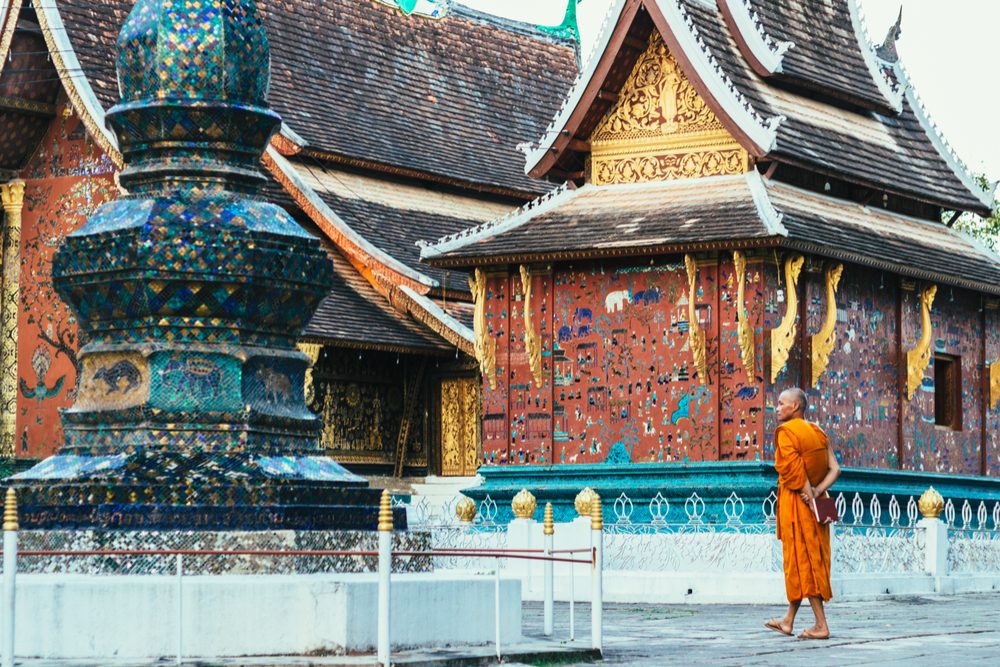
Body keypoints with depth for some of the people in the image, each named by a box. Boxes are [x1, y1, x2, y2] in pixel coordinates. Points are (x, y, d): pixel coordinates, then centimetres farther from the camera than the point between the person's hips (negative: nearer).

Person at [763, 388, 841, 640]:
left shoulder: (785, 432, -11)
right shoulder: (818, 433, 11)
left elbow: (793, 468, -22)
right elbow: (834, 469, 3)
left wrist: (808, 494, -16)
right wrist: (817, 492, -6)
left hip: (796, 503, -8)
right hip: (816, 506, 8)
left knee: (802, 562, -4)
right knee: (811, 560, 13)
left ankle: (821, 625, -7)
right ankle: (788, 621, 24)